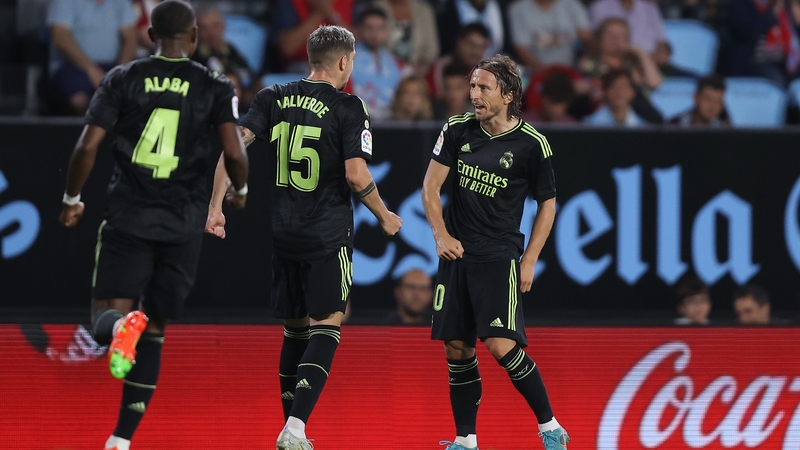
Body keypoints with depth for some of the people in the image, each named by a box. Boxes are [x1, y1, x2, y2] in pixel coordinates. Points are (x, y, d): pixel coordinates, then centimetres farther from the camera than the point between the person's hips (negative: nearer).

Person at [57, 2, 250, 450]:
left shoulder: (122, 80, 3)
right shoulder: (215, 87, 1)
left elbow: (87, 147, -3)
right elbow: (235, 154, -8)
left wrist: (72, 199, 12)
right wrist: (240, 189, 14)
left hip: (128, 217, -1)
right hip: (184, 225, 1)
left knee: (106, 318, 1)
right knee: (154, 332, 11)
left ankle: (122, 324, -37)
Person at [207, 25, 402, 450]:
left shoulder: (274, 98, 6)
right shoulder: (348, 107, -7)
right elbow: (357, 176, -13)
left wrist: (215, 206, -3)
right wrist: (385, 217, 4)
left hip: (283, 234, 5)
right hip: (328, 235, -5)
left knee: (294, 328, 16)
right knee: (325, 326, -4)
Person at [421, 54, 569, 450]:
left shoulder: (531, 145, -7)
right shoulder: (457, 130, 1)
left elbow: (547, 204, 4)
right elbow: (431, 186, 6)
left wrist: (529, 261, -1)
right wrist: (441, 235, -7)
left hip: (499, 257, -4)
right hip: (456, 254, 4)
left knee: (501, 345, -17)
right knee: (457, 348, 3)